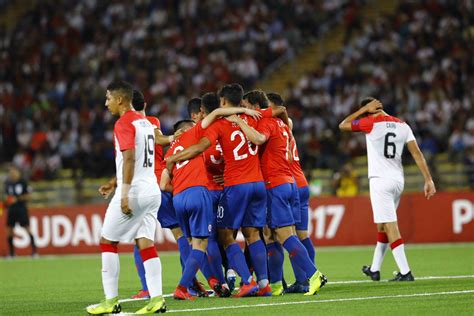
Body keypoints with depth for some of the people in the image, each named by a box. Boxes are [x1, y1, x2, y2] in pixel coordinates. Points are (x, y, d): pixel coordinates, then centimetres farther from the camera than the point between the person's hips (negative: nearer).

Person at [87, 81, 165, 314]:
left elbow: (129, 158, -20)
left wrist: (124, 193, -23)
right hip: (152, 190, 8)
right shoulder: (146, 123, 18)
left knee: (107, 241, 2)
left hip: (134, 191, -8)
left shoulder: (123, 124, -10)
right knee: (146, 244, 4)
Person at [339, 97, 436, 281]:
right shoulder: (402, 125, 10)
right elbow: (417, 153, 5)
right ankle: (374, 270, 28)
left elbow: (343, 125, 8)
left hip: (380, 181, -7)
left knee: (390, 226, -9)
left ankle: (405, 272, -16)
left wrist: (364, 109, 9)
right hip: (398, 181, 7)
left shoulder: (372, 123, -5)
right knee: (382, 225, 18)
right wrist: (428, 180, 4)